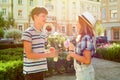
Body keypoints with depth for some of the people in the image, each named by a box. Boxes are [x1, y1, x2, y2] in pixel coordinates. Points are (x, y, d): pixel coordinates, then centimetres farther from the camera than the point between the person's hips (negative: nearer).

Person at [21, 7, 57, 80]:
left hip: (41, 69, 7)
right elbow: (29, 55, -17)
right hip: (31, 71, -7)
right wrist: (48, 54, -17)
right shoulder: (28, 33, -13)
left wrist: (50, 52, -2)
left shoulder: (43, 34, 12)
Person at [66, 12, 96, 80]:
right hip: (81, 71, 9)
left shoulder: (87, 38, -21)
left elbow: (87, 60, -26)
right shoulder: (82, 37, 7)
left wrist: (72, 54, -17)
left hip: (85, 72, -9)